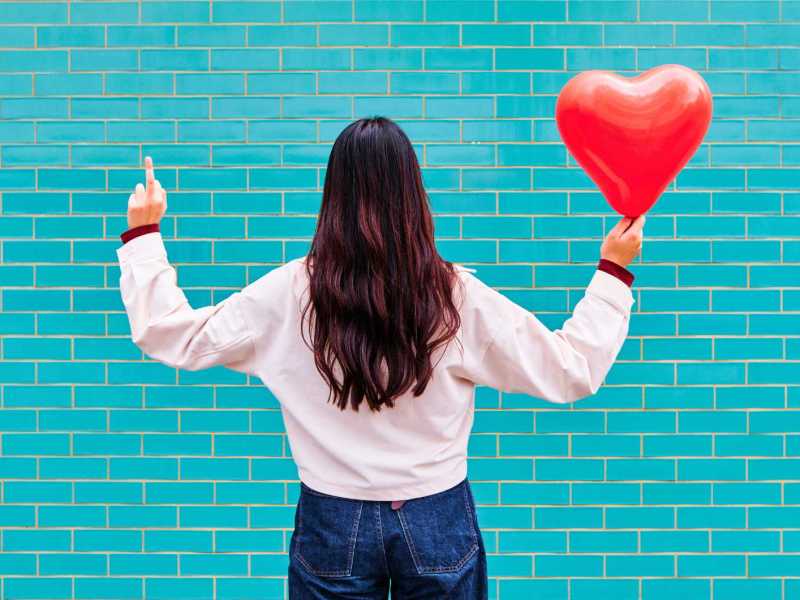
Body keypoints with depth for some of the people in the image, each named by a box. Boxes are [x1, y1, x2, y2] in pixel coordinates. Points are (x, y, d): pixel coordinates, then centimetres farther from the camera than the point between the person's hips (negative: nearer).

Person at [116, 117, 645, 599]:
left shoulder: (293, 292, -14)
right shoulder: (457, 296, -14)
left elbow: (171, 335, -5)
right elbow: (573, 371, -6)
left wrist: (143, 234, 6)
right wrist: (613, 271, 4)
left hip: (333, 523, 0)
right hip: (437, 522, 0)